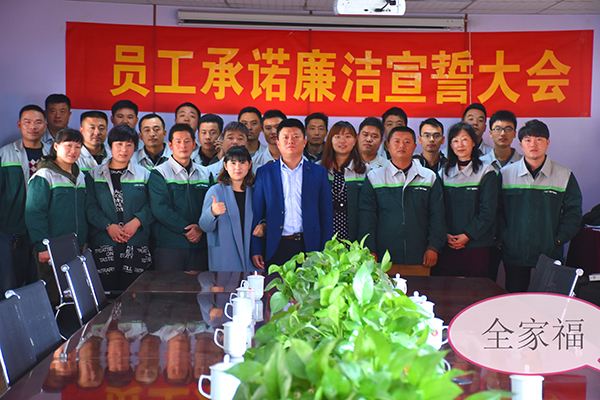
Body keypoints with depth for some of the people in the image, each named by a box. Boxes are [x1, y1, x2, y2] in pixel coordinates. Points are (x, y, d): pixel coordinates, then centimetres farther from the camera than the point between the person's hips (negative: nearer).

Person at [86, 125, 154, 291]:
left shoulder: (144, 174, 10)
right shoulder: (95, 174, 10)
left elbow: (152, 205, 2)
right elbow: (90, 207, 1)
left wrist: (136, 222, -13)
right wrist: (108, 226, -12)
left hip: (137, 245, 0)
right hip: (103, 244, 0)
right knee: (105, 293, 1)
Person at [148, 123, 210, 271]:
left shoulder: (205, 174, 14)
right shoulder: (159, 173, 0)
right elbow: (160, 209, -10)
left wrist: (200, 228, -10)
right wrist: (186, 229, -15)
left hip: (199, 245, 4)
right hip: (169, 244, -3)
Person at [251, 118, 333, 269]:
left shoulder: (319, 172, 9)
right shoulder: (264, 172, 8)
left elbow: (327, 215, 7)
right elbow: (257, 214, 7)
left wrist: (325, 253, 1)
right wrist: (256, 250, 0)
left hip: (309, 246, 0)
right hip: (276, 249, 0)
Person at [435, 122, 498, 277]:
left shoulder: (486, 172, 1)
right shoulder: (444, 173, 12)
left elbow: (488, 211, -5)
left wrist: (467, 235, -12)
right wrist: (445, 234, -7)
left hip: (476, 244, -2)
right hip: (447, 246, 3)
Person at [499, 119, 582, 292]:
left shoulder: (564, 175, 4)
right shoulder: (505, 174, 5)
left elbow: (573, 212, 5)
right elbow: (497, 210, 7)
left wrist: (558, 239, -5)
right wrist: (503, 237, -4)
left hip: (550, 254, 0)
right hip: (515, 254, 1)